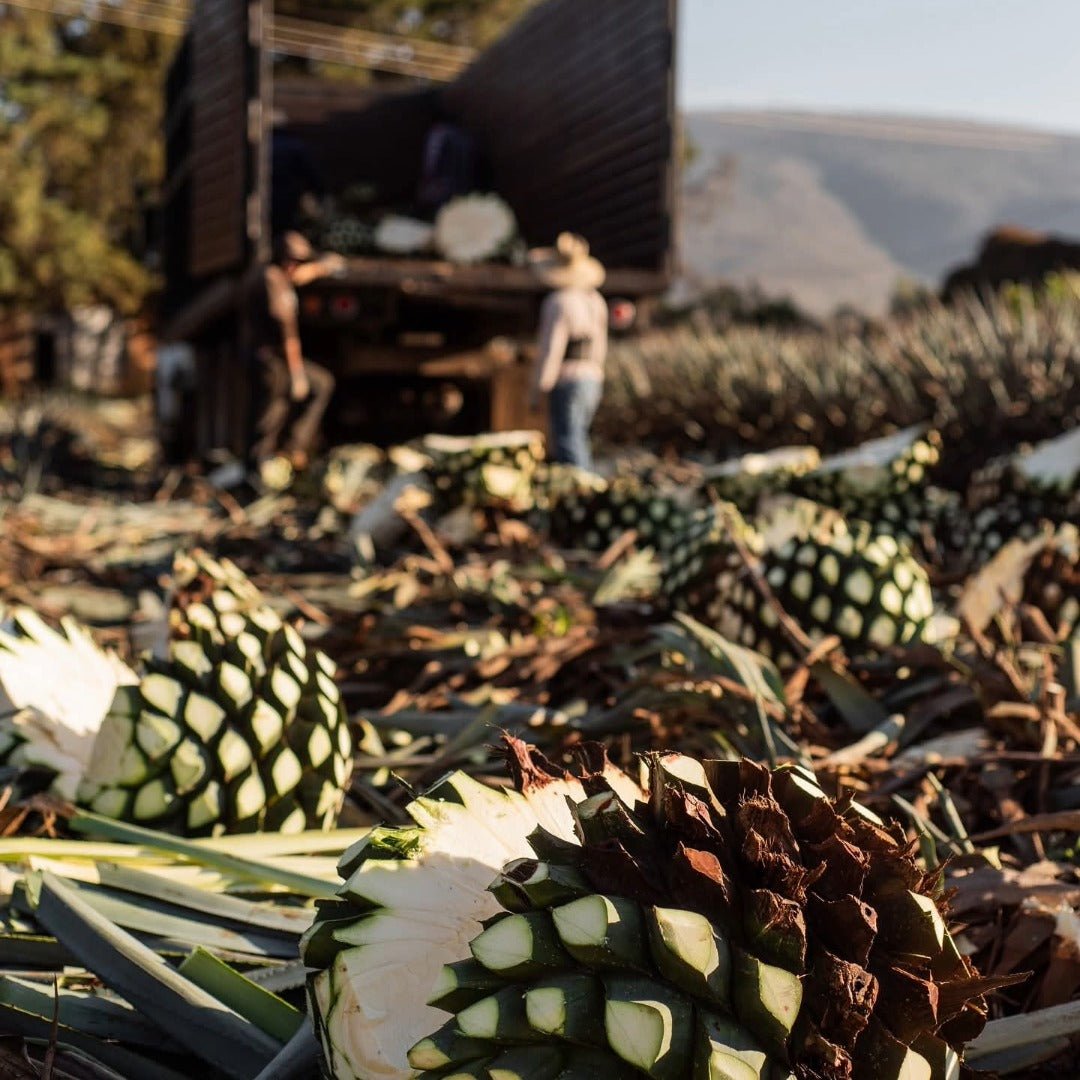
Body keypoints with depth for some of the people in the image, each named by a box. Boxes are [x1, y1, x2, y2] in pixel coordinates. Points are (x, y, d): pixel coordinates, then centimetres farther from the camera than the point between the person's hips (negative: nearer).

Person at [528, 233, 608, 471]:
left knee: (569, 453, -8)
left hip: (567, 383, -9)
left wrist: (537, 391, -12)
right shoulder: (595, 300, 11)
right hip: (591, 382, 9)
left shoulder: (558, 302, -14)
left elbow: (551, 350, -17)